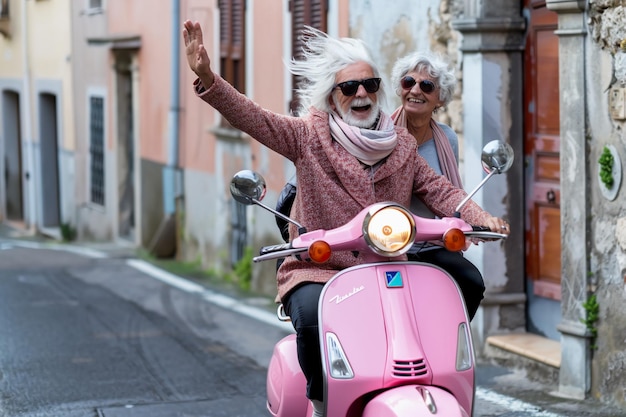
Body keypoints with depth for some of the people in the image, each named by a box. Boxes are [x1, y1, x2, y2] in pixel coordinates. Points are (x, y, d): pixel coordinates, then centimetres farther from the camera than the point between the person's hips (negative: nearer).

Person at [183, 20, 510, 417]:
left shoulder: (402, 147, 13)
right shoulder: (310, 136, 2)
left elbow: (440, 191, 9)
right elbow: (252, 117, -9)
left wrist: (479, 216, -12)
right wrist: (207, 78, -25)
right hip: (318, 272, -2)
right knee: (312, 313, -33)